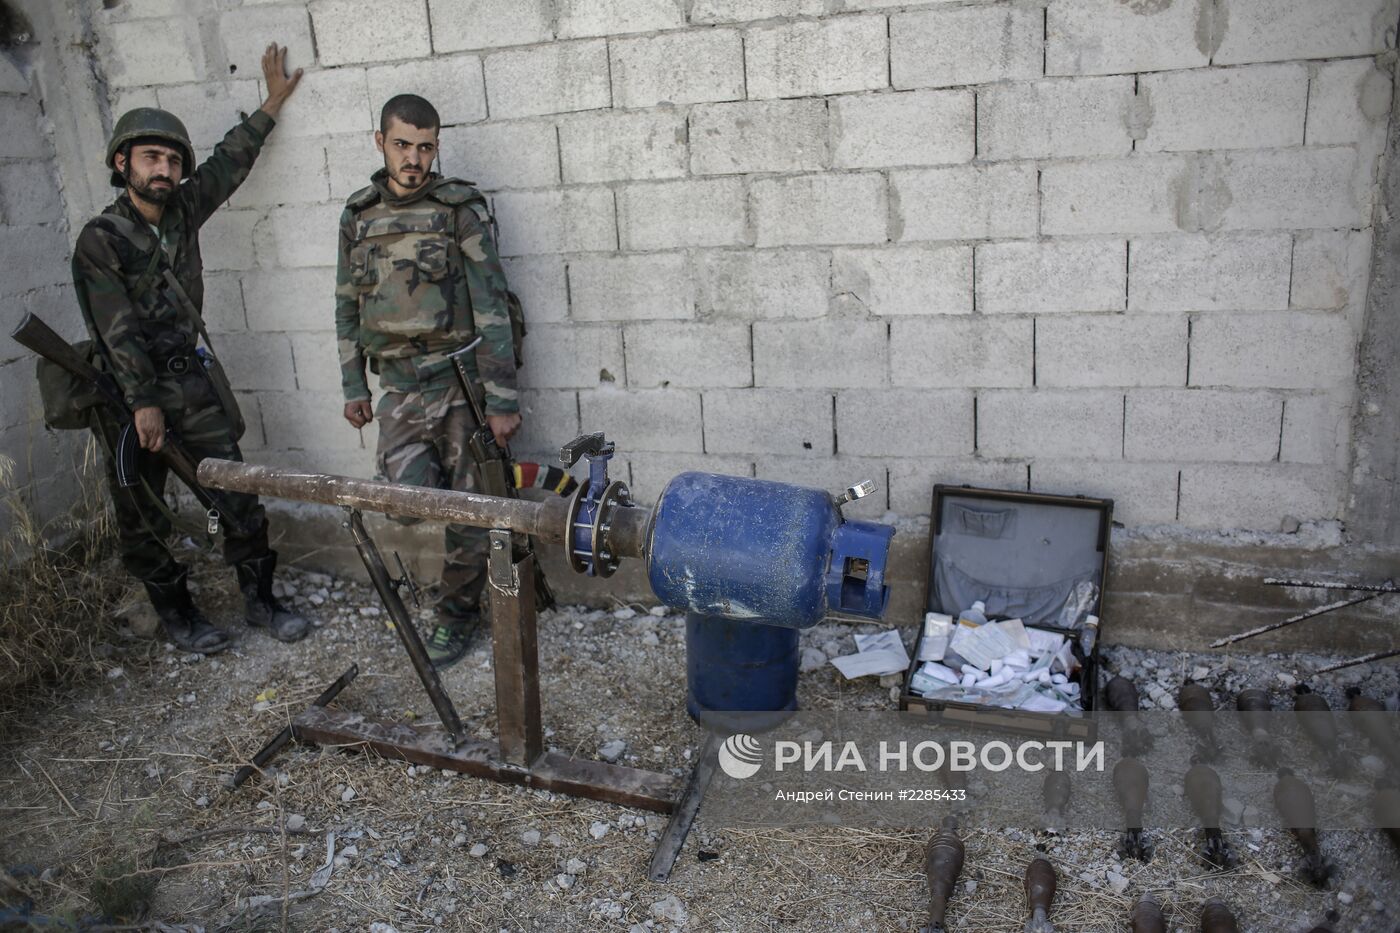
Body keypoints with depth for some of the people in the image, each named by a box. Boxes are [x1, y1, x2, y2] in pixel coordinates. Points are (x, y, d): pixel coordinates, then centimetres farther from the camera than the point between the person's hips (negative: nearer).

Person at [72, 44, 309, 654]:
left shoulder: (182, 210, 3)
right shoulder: (99, 240, -13)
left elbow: (229, 162, 16)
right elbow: (118, 329, -17)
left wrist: (272, 103, 22)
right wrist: (143, 402, -19)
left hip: (192, 379, 5)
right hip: (129, 394, -5)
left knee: (237, 494, 4)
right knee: (143, 516, 7)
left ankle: (259, 600, 16)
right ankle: (176, 614, 23)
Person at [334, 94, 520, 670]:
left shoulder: (461, 209, -6)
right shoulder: (358, 216, 8)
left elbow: (490, 307, -9)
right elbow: (348, 308, 16)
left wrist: (501, 401, -13)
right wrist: (353, 388, 14)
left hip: (461, 381, -3)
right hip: (399, 387, 4)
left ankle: (457, 615, 21)